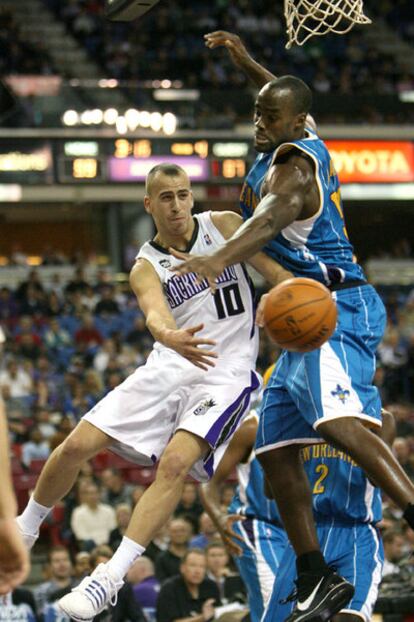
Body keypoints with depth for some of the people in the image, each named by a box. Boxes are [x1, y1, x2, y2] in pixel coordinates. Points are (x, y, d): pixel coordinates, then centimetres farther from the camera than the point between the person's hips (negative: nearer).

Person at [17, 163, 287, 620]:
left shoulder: (224, 225, 2)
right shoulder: (146, 268, -1)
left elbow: (275, 271, 1)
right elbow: (155, 312, -24)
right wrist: (171, 337, -49)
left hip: (225, 375, -2)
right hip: (169, 366, 2)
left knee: (175, 463, -26)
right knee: (77, 445, -5)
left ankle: (111, 577, -26)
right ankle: (23, 530, 21)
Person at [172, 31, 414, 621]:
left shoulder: (292, 166, -15)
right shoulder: (306, 143, 13)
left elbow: (271, 218, -38)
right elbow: (292, 103, 39)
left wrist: (220, 257, -55)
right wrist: (247, 62, 43)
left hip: (338, 307, -11)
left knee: (337, 419, -36)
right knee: (276, 451, 8)